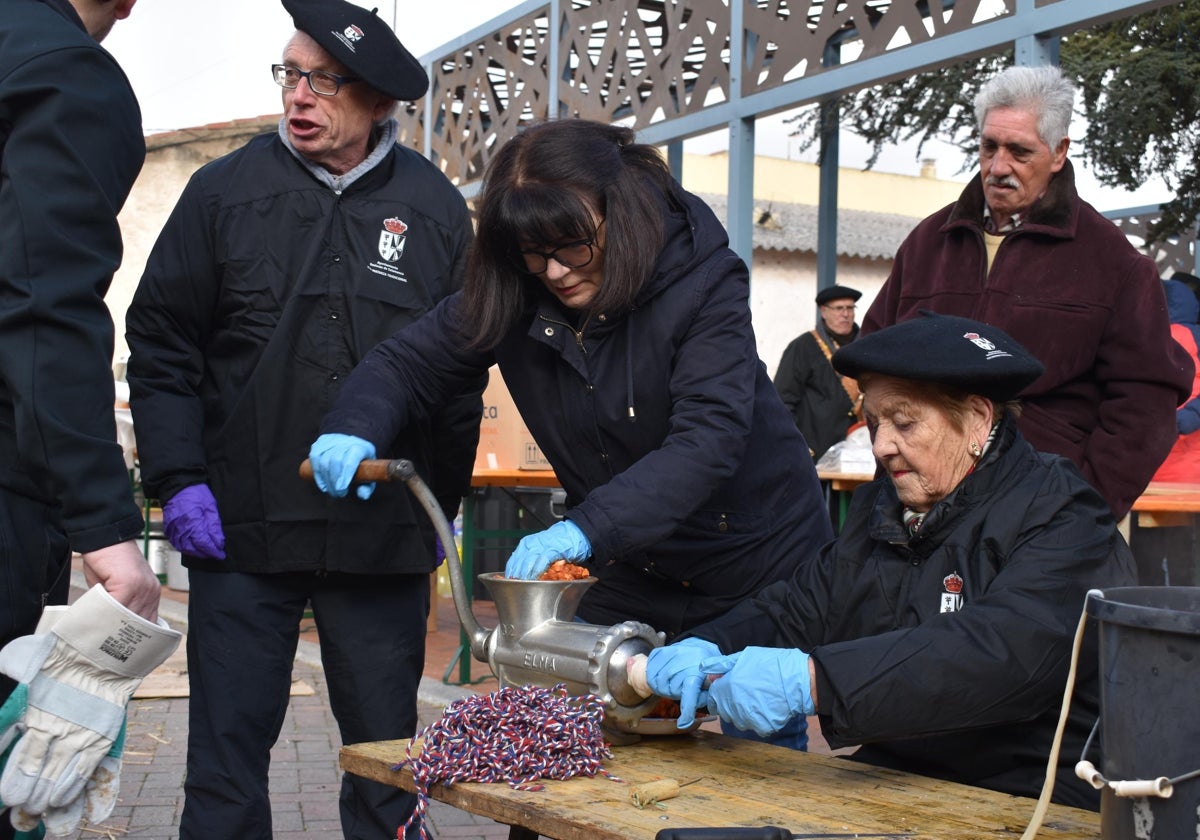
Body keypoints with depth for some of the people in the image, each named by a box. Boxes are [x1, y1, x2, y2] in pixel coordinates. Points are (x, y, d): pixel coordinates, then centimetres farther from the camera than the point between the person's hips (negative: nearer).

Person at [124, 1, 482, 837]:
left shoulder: (435, 207, 4)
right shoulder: (228, 189, 2)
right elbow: (161, 345, 4)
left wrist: (443, 503, 7)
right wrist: (179, 479, -5)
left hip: (383, 534, 1)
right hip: (242, 525, 0)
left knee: (387, 756, 10)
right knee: (227, 747, 6)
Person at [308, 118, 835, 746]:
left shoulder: (703, 279, -22)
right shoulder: (512, 294, -9)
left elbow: (709, 439, -32)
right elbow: (409, 361, -2)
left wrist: (586, 529, -44)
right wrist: (352, 431, -25)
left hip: (758, 564, -3)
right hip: (628, 575, 4)